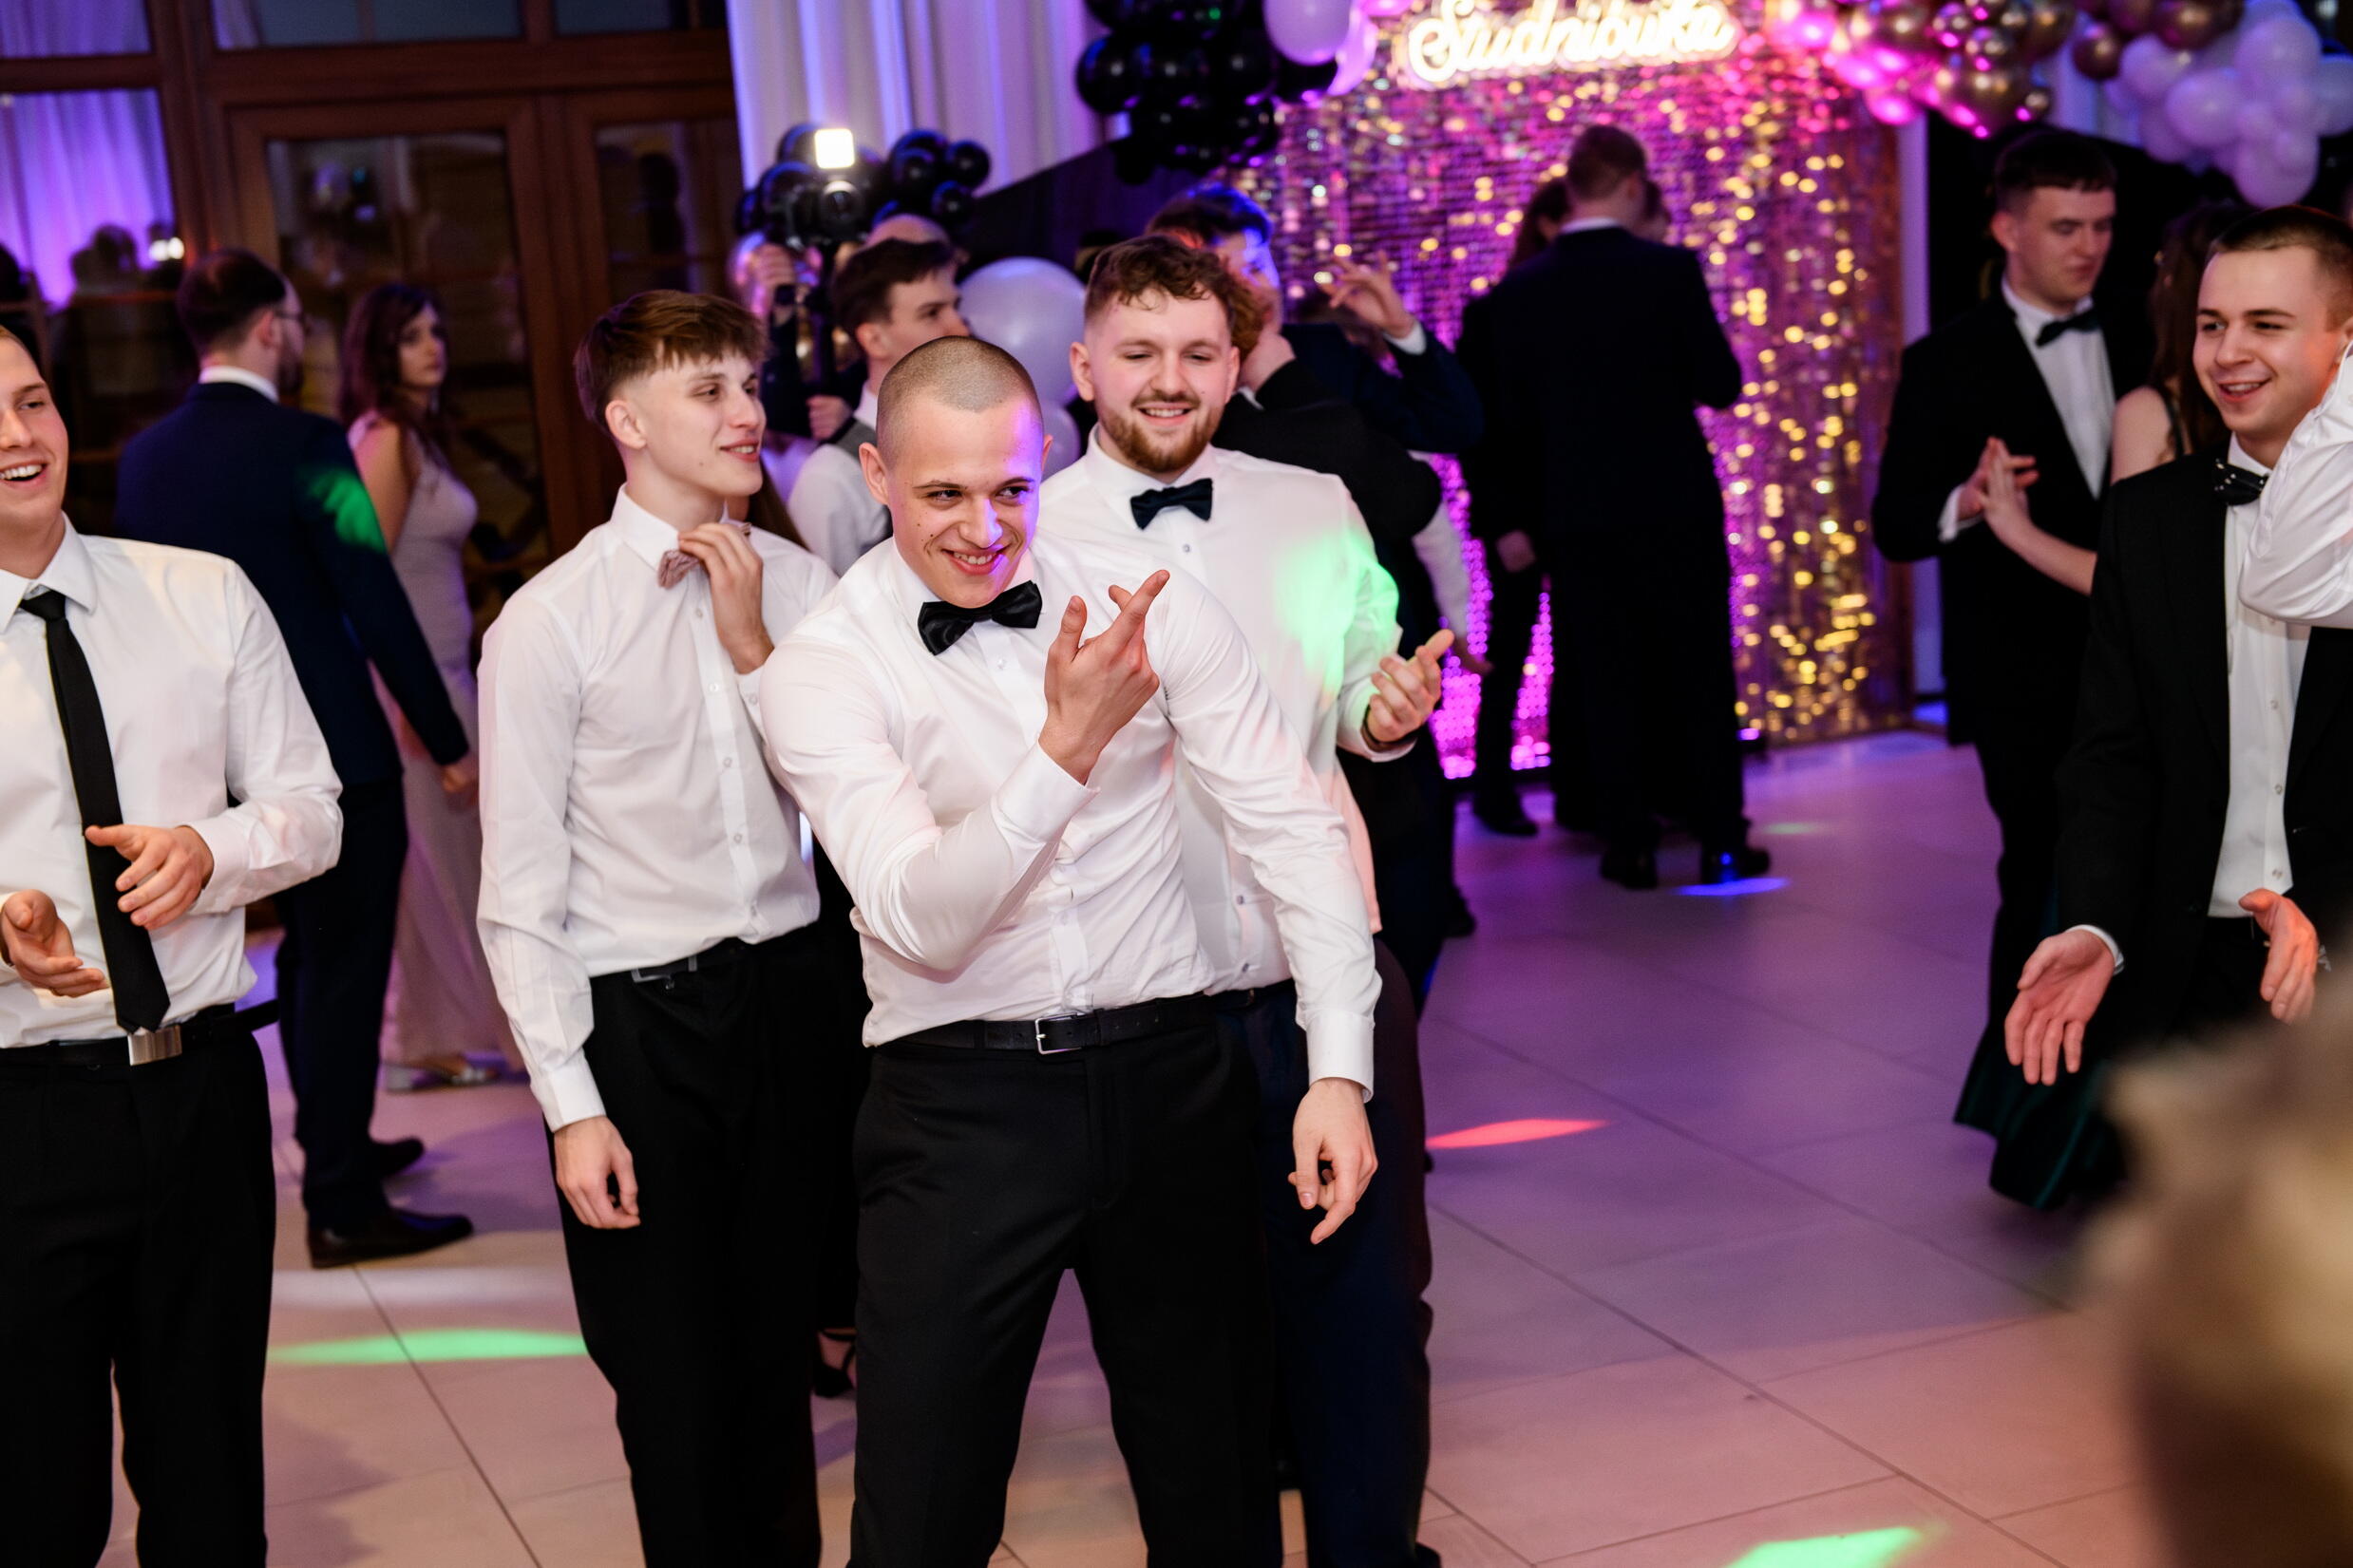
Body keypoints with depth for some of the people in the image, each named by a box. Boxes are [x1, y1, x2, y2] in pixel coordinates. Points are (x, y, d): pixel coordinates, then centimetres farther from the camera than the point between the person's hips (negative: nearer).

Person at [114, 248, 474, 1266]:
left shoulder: (143, 457, 3)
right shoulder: (305, 445, -17)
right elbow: (379, 606, -17)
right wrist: (448, 741, -9)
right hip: (334, 755, -7)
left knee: (308, 955, 22)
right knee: (345, 971, 1)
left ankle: (334, 1145, 36)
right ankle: (344, 1207, 6)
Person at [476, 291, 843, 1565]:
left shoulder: (798, 586, 3)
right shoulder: (549, 623, -9)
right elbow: (520, 891, -8)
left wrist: (754, 646, -10)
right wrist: (571, 1103, -11)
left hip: (786, 994, 4)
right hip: (635, 1020, -4)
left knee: (779, 1345, 16)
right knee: (674, 1380, 5)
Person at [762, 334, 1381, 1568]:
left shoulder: (1151, 606, -2)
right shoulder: (823, 666, -8)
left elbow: (1294, 826, -1)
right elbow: (924, 921, -18)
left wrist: (1341, 1068, -8)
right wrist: (1069, 746, -31)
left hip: (1168, 1079, 2)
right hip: (959, 1105, -2)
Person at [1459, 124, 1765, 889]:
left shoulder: (1516, 293, -2)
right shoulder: (1671, 271, -9)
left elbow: (1509, 416, 4)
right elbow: (1721, 384, -5)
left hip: (1575, 517, 2)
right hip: (1676, 504, -2)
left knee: (1603, 682, 8)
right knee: (1700, 675, 8)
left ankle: (1630, 845, 10)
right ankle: (1722, 840, 10)